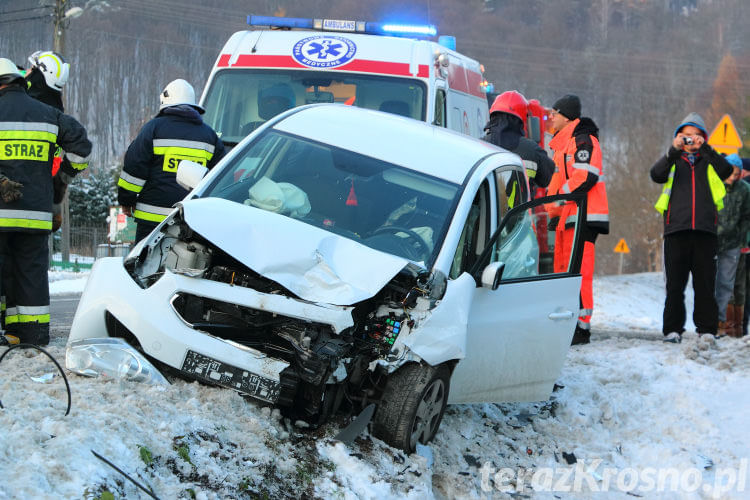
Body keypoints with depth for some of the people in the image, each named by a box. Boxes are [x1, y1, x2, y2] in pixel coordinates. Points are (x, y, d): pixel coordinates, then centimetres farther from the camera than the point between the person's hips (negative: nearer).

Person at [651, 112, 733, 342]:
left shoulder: (709, 160, 17)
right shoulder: (673, 160, 17)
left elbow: (726, 171, -4)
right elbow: (656, 175, -4)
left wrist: (704, 149, -14)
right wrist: (674, 151, -17)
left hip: (704, 229, 0)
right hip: (676, 228, 0)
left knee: (705, 282, -1)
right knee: (675, 283, -2)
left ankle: (707, 330, 3)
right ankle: (672, 329, 2)